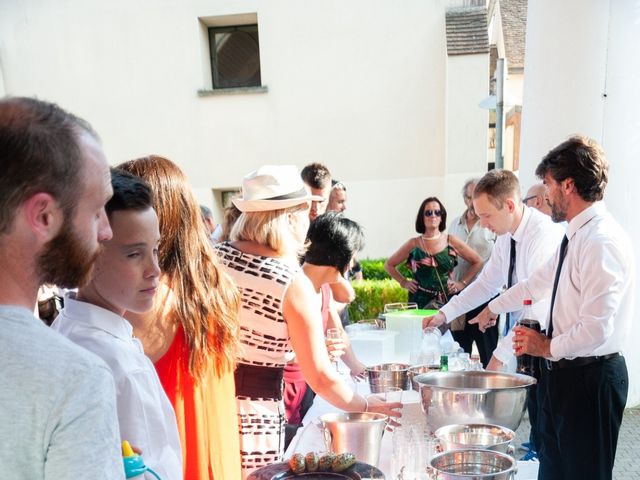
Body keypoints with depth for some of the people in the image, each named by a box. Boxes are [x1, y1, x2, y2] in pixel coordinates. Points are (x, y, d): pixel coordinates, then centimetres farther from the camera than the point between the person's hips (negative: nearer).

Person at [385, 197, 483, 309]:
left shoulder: (451, 241, 5)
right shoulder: (413, 244, 5)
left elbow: (478, 262, 11)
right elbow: (389, 264, 14)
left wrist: (463, 283, 4)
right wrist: (404, 282, 5)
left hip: (446, 301, 0)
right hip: (420, 302, 0)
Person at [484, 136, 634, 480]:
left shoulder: (601, 241, -24)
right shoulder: (576, 236, 7)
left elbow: (596, 328, -28)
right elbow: (538, 282, 21)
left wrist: (548, 347, -12)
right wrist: (492, 309, 33)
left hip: (589, 378, -9)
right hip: (561, 371, 9)